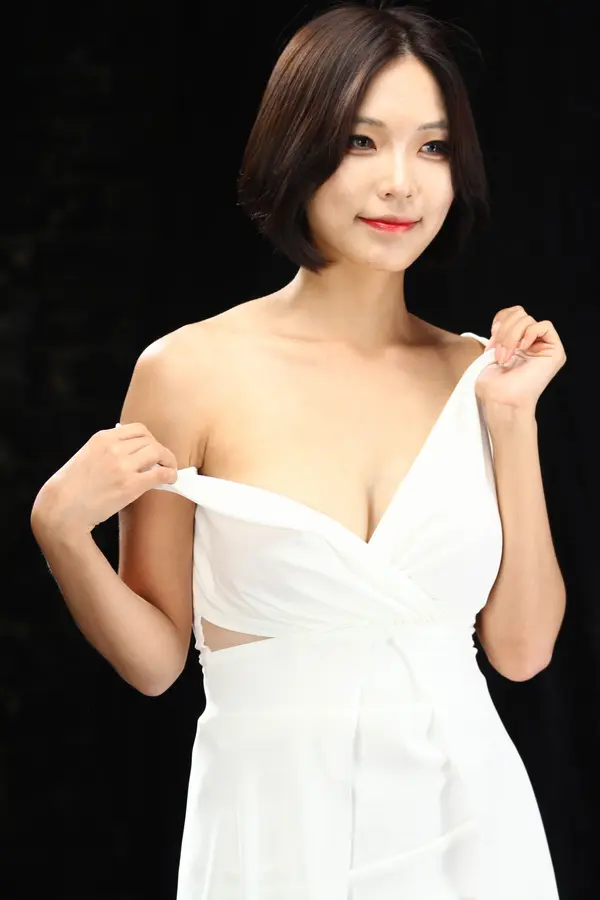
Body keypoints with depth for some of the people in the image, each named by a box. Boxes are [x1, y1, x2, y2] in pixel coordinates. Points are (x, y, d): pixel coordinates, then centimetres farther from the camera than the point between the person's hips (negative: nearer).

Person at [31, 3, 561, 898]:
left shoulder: (475, 374, 2)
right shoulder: (191, 370, -8)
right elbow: (155, 658, -1)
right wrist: (60, 530, -17)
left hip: (473, 822, 3)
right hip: (277, 825, -3)